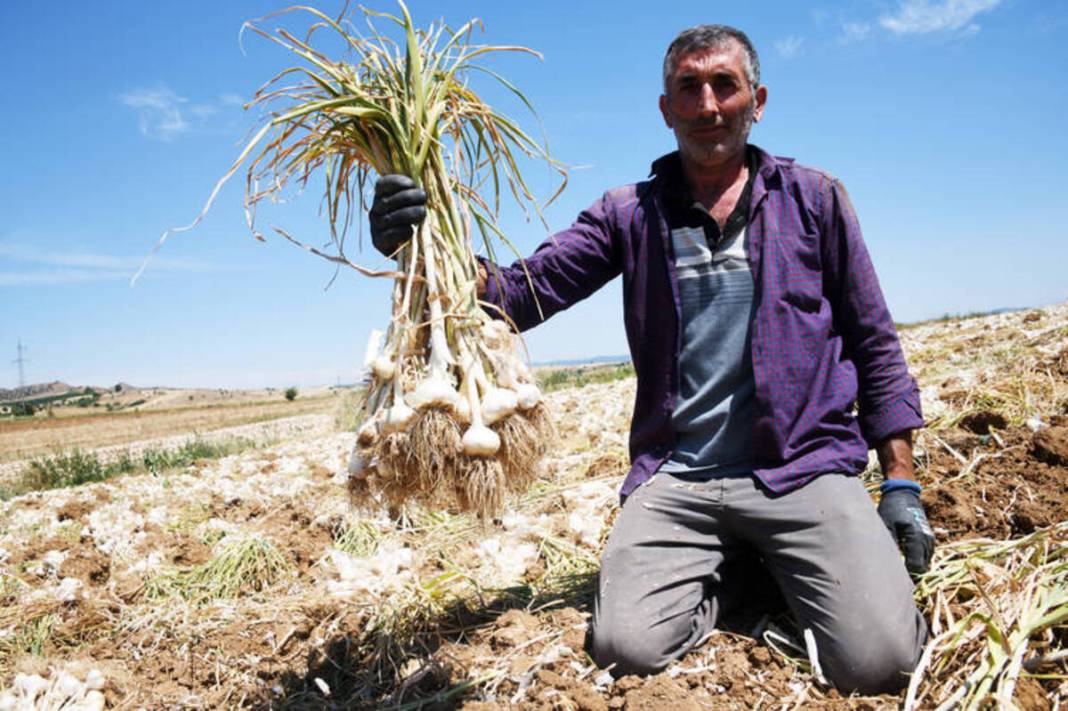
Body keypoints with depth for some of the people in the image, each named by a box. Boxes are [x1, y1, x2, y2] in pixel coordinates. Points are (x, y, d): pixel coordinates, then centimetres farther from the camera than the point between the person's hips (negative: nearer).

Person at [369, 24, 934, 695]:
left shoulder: (814, 198, 6)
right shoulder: (630, 213, 6)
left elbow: (875, 344, 9)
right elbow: (524, 291, -5)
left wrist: (902, 482, 4)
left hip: (804, 469, 0)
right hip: (675, 479, 1)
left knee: (879, 661, -18)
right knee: (624, 647, -18)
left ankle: (786, 568, 15)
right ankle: (731, 570, 13)